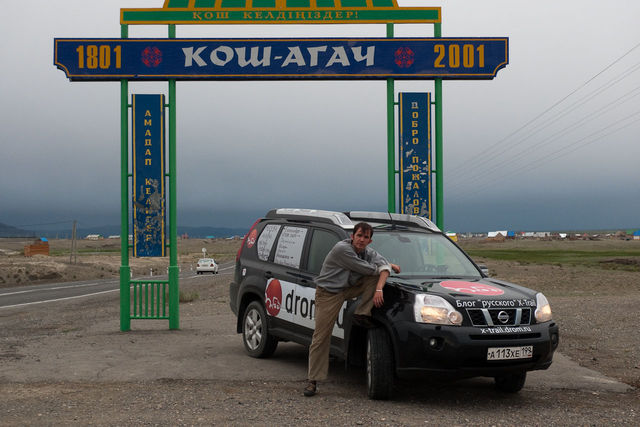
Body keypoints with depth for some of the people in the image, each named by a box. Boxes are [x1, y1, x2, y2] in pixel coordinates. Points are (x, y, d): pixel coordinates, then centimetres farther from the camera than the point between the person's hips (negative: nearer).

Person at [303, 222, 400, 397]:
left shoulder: (367, 251, 0)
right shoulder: (342, 249, -24)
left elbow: (383, 266, -13)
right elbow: (367, 269, -21)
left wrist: (379, 289, -29)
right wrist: (389, 265, -4)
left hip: (349, 289, 6)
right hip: (328, 294, -6)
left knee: (376, 276, -13)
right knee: (321, 337, -8)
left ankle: (362, 314, -8)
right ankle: (313, 380, 0)